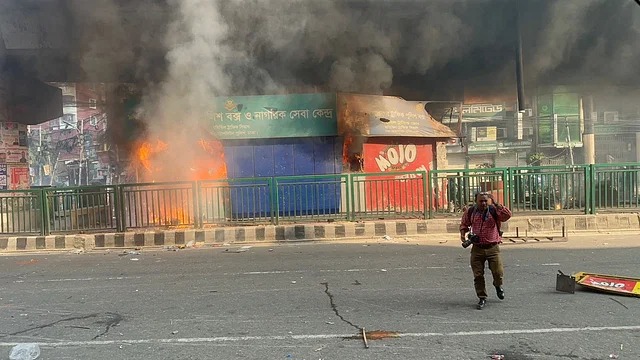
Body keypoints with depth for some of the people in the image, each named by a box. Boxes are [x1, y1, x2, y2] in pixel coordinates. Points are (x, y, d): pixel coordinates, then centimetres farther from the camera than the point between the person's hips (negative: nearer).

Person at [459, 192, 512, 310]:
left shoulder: (494, 211, -5)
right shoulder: (470, 211, 3)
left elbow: (508, 215, -23)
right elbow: (464, 223, 20)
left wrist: (495, 204, -25)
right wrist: (463, 233, 2)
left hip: (493, 248, -2)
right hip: (477, 248, 2)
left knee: (498, 272, -4)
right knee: (478, 275, 3)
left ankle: (498, 286, 32)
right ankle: (482, 298, 19)